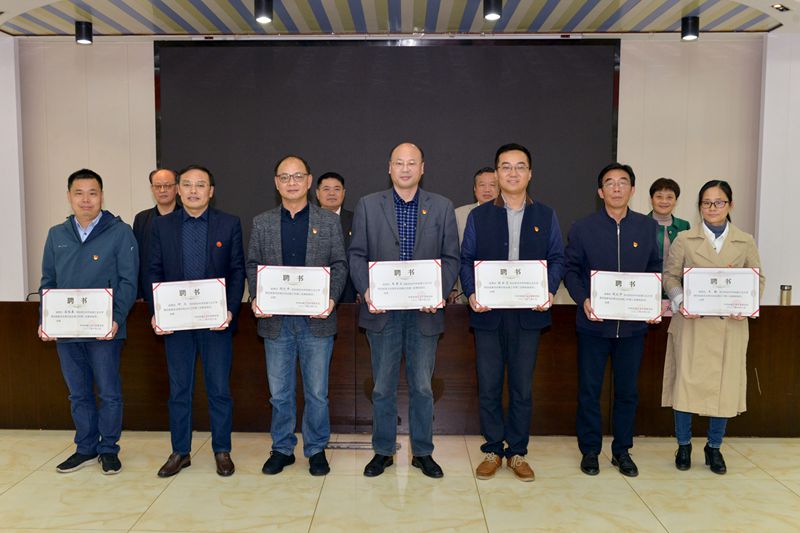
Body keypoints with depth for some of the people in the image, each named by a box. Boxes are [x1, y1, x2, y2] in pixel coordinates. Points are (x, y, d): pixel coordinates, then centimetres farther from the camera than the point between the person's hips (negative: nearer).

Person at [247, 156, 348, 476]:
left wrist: (331, 299, -13)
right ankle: (282, 448, 26)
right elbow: (253, 265, 8)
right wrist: (256, 299, -8)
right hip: (276, 320, 2)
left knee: (317, 392, 7)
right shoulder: (261, 223, 8)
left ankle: (316, 450, 22)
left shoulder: (329, 221, 4)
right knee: (279, 392, 11)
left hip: (316, 319, -1)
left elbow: (339, 265, 2)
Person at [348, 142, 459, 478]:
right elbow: (357, 254, 3)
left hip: (424, 312, 0)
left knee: (422, 387, 9)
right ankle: (383, 451, 24)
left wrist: (440, 293, -12)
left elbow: (451, 258, 4)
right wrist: (366, 290, -12)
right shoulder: (368, 205, 5)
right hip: (382, 311, 0)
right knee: (383, 387, 10)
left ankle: (422, 452, 24)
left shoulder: (442, 207, 6)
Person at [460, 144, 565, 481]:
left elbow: (557, 258, 7)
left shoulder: (546, 216, 8)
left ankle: (517, 452, 21)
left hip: (528, 313, 0)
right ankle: (493, 450, 20)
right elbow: (466, 259, 4)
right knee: (488, 387, 5)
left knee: (522, 387, 7)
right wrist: (471, 294, -11)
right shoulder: (478, 216, 7)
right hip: (488, 313, 0)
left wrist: (549, 291, -11)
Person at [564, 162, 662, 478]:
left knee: (627, 390, 11)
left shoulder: (647, 227, 4)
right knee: (589, 389, 6)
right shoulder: (582, 228, -1)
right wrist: (583, 301, -15)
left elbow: (654, 268, 9)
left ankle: (622, 451, 26)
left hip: (633, 323, 2)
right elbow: (571, 269, -1)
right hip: (593, 322, -2)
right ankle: (589, 451, 20)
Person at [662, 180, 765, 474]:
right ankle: (684, 445, 19)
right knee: (686, 381, 0)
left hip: (730, 326, 2)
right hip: (692, 324, -1)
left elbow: (757, 279, 9)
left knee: (725, 384, 5)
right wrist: (679, 302, -14)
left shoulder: (745, 242, 9)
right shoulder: (684, 240, 4)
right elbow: (670, 276, 3)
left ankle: (714, 447, 23)